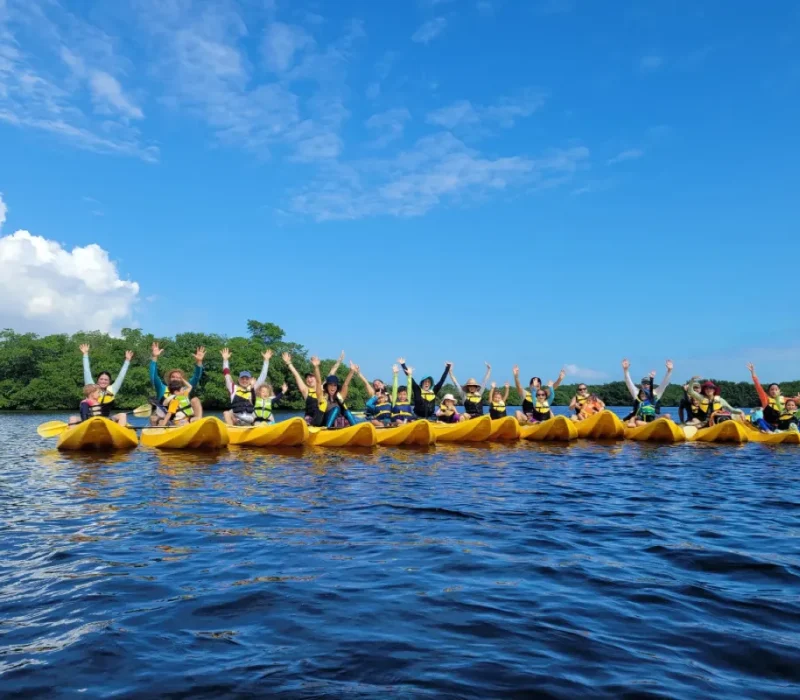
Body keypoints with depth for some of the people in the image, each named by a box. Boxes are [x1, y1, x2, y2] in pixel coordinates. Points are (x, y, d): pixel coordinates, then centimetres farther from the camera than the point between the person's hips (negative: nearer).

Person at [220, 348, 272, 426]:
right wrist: (225, 359, 3)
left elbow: (262, 376, 14)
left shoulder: (253, 389, 14)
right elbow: (227, 375, 9)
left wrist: (266, 360, 12)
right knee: (226, 414, -26)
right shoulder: (234, 388, 12)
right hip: (236, 420, -2)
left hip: (249, 422, 2)